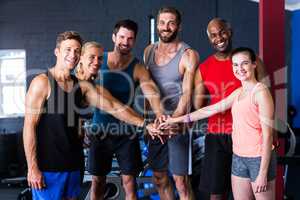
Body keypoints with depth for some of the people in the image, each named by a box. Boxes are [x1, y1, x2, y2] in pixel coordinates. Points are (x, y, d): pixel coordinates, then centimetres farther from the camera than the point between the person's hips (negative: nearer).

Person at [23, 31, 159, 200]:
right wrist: (32, 167, -15)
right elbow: (29, 127, -12)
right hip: (48, 165, -6)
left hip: (73, 163, 6)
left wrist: (145, 125, -1)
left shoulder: (82, 86, 7)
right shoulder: (42, 83, -10)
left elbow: (112, 106, 6)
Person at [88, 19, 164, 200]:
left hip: (126, 132, -1)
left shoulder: (138, 69, -8)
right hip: (100, 129, 2)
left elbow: (152, 94, -23)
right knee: (97, 181, 12)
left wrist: (161, 117, -43)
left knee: (129, 182, 1)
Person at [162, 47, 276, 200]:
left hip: (259, 158, -7)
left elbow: (267, 134, -15)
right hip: (239, 157, 7)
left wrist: (263, 173, -18)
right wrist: (178, 119, 17)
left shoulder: (260, 92, -12)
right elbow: (211, 110, 17)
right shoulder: (237, 93, 10)